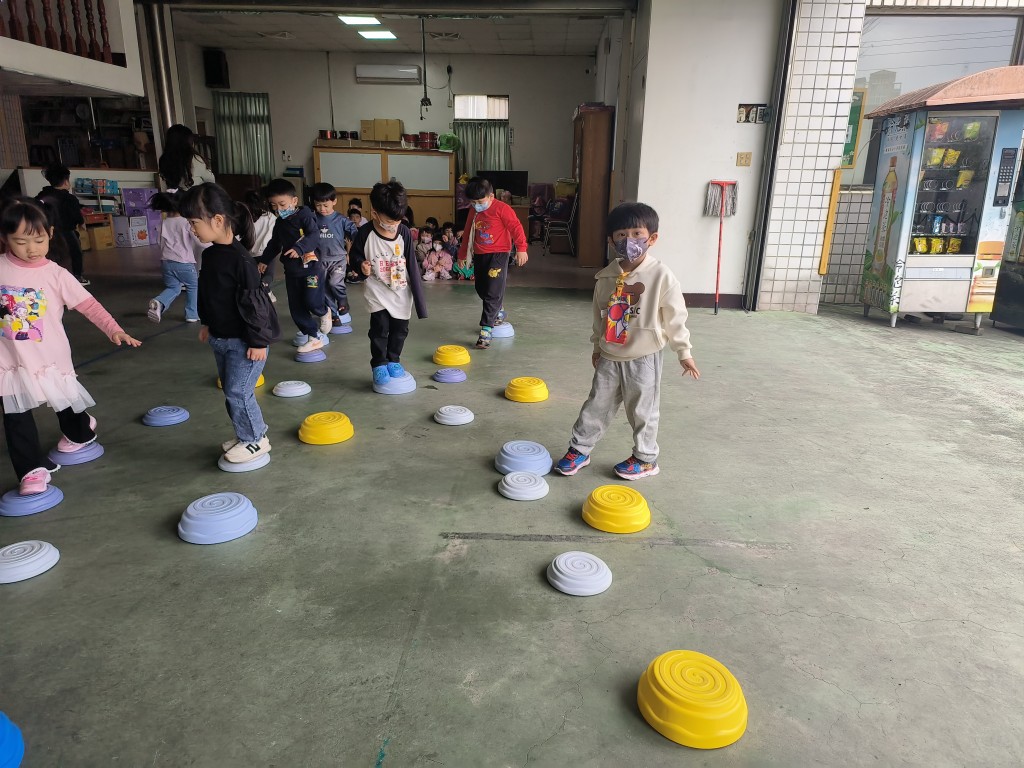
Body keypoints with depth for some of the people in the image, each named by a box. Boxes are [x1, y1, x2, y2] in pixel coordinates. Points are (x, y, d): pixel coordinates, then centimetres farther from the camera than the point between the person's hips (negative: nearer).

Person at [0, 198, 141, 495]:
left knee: (66, 405, 18)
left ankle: (81, 432, 49)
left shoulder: (55, 274, -11)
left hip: (51, 359, -1)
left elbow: (88, 304, -16)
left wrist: (114, 330, -28)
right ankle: (32, 469, 10)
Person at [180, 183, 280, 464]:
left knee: (238, 392, -4)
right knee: (231, 390, 17)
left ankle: (255, 440, 14)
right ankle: (249, 433, 32)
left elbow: (253, 302, -22)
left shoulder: (240, 259, -23)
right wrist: (207, 323, 23)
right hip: (220, 338, 9)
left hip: (243, 341, -9)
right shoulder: (209, 254, 3)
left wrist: (258, 341, -20)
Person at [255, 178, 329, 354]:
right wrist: (264, 260, 24)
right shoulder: (280, 224, 12)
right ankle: (313, 337, 15)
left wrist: (299, 248, -37)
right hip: (291, 270, 7)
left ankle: (324, 312, 17)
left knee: (312, 300, -19)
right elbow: (274, 244, 25)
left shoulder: (305, 216, -11)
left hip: (311, 266, -7)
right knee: (296, 307, 5)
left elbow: (314, 236, -24)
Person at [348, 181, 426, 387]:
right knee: (380, 328, -6)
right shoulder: (365, 233, -13)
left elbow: (411, 265, -2)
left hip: (401, 291, 3)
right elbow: (354, 255, 3)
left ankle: (393, 360, 30)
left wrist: (418, 297, -3)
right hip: (377, 292, -2)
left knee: (400, 328, 10)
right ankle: (379, 365, 10)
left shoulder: (404, 232, -8)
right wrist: (361, 266, -20)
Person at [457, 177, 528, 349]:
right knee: (481, 290, 15)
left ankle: (486, 328, -12)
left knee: (493, 292, -12)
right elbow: (467, 234, 19)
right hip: (479, 256, 7)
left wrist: (521, 249, -16)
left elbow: (516, 228, -11)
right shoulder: (474, 213, 11)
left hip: (498, 255, -7)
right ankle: (499, 312, 40)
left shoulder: (502, 209, -10)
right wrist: (462, 255, 23)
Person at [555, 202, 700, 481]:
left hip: (644, 357, -4)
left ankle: (645, 458, 28)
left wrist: (684, 353, -4)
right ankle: (579, 450, 26)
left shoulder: (661, 276, -14)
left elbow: (675, 318, -9)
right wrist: (597, 346, 18)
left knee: (642, 411, 10)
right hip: (610, 356, 4)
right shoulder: (606, 277, -2)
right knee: (597, 404, 13)